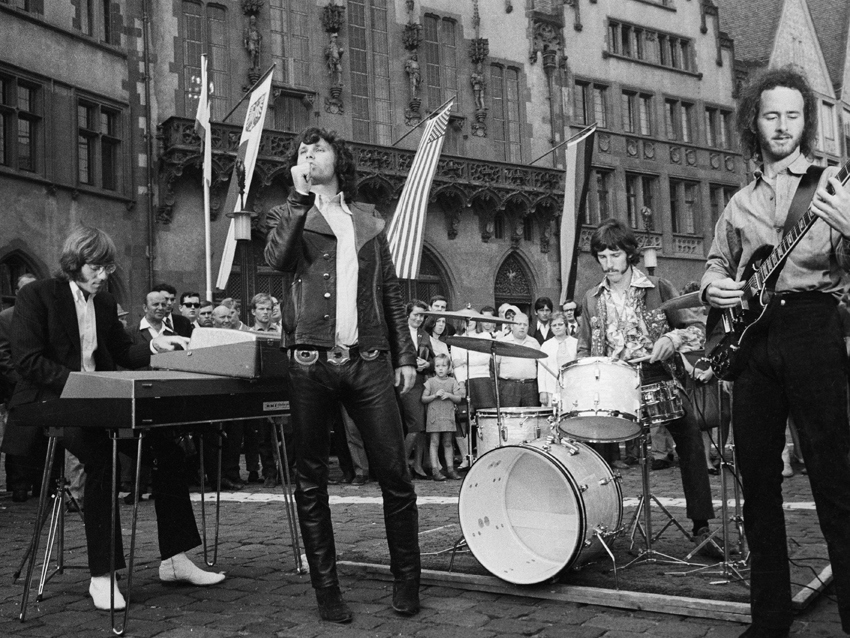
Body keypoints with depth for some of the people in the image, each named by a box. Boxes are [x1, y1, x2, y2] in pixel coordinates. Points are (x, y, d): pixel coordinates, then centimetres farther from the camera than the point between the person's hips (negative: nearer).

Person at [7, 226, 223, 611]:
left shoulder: (105, 302, 16)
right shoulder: (36, 296, -3)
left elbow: (123, 353, 18)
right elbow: (26, 359, -12)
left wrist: (155, 347, -2)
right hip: (48, 402, -6)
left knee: (166, 444, -11)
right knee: (99, 455, -34)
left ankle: (174, 560, -5)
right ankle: (101, 576, -26)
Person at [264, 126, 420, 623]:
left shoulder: (369, 223, 19)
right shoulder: (288, 215, 13)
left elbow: (391, 294, 17)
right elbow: (277, 259, -9)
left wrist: (405, 354, 9)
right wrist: (300, 196, -8)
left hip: (369, 360, 1)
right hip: (311, 361, -1)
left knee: (395, 475, -2)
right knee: (311, 482, 3)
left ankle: (407, 580, 14)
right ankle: (327, 589, 14)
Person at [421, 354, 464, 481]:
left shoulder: (452, 381, 7)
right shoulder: (430, 382, 2)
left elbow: (459, 399, 5)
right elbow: (423, 399, 1)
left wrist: (449, 395, -12)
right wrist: (435, 395, -13)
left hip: (448, 417, 2)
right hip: (434, 416, -2)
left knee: (448, 443, 7)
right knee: (434, 442, -4)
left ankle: (450, 468, 11)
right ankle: (435, 470, -4)